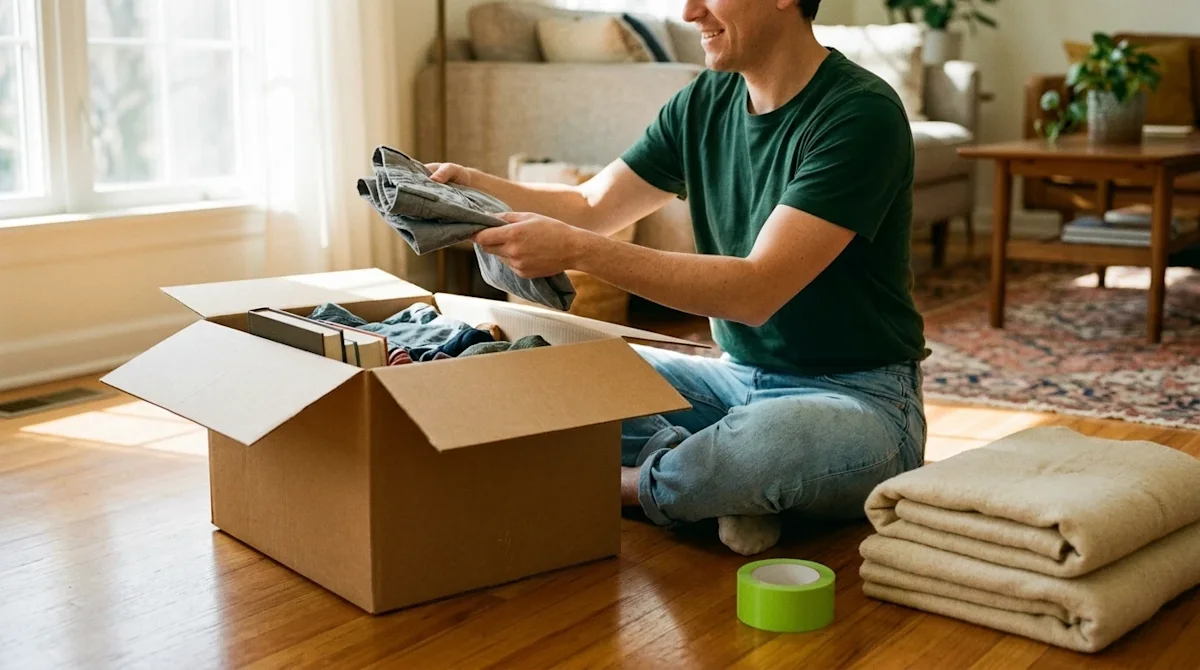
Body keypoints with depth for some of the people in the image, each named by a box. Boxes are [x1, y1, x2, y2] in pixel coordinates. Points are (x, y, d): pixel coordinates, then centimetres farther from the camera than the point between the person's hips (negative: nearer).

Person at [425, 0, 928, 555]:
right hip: (739, 377, 7)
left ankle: (624, 484, -11)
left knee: (770, 436, -40)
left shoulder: (861, 113, -18)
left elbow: (756, 290, -25)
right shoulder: (707, 100, 5)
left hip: (860, 394, -6)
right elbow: (592, 206, 11)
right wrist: (479, 188, -8)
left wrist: (578, 251, -30)